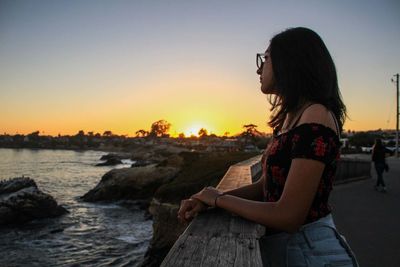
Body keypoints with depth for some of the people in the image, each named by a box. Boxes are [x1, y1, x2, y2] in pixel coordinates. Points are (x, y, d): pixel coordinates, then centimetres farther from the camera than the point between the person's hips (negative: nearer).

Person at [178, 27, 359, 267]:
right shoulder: (290, 118, 8)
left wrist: (219, 199, -12)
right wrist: (206, 200, -6)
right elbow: (265, 186, 7)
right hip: (278, 246, 8)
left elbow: (288, 217, -25)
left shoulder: (316, 117, -21)